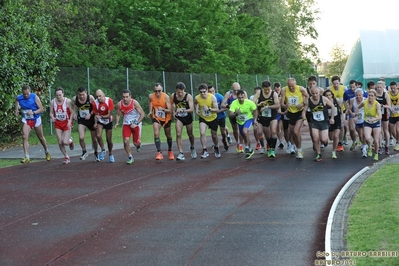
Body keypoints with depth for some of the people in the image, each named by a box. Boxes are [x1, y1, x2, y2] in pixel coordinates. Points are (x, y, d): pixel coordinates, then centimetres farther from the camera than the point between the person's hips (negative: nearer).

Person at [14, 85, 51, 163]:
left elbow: (41, 109, -13)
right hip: (26, 120, 1)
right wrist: (16, 112, -17)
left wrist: (33, 112, -27)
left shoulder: (35, 97, -16)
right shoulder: (19, 98, -9)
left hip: (36, 119, -1)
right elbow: (16, 109, 4)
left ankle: (47, 152, 38)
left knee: (41, 137, 14)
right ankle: (27, 157, -15)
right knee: (24, 137, -17)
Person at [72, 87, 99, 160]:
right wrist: (75, 113, -8)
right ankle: (84, 152, 8)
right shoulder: (74, 99, -13)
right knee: (81, 138, -18)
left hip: (91, 119, -1)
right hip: (81, 120, 1)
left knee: (94, 139, 9)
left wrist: (90, 114, -23)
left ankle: (96, 153, 37)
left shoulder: (90, 98, -19)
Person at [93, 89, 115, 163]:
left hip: (108, 121, 0)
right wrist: (95, 123, -23)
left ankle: (110, 154, 29)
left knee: (109, 140, 5)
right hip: (100, 121, 1)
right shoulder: (95, 103, -19)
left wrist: (101, 116, -40)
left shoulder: (109, 101, -24)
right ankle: (103, 150, -2)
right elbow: (96, 114, -8)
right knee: (98, 135, -24)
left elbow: (109, 115, -24)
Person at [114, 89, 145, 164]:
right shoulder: (119, 104, -11)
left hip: (136, 124, -2)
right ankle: (130, 157, 5)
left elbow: (142, 114, -16)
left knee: (136, 143, 3)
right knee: (126, 141, -14)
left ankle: (138, 144, 42)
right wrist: (117, 123, -11)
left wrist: (136, 123, -23)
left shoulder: (134, 103, -21)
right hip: (126, 124, 2)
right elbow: (118, 114, 6)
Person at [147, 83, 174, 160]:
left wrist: (163, 109, -42)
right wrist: (150, 112, 3)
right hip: (156, 118, 1)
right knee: (156, 134, -20)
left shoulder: (166, 97, -24)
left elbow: (170, 111, -26)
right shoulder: (151, 96, -15)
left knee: (168, 135, 15)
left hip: (166, 118, -1)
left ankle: (170, 151, 38)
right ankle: (159, 153, -22)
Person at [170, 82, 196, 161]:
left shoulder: (188, 96, -22)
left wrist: (183, 110, -41)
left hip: (188, 117, -1)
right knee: (178, 134, -16)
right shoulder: (173, 96, -12)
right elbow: (172, 104, 10)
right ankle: (181, 153, -17)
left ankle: (192, 148, 44)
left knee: (190, 134, 15)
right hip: (179, 118, 1)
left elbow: (192, 109, -27)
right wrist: (174, 112, -2)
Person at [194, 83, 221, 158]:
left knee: (214, 135, 14)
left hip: (213, 118, -1)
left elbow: (217, 110, -22)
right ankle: (205, 150, -17)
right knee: (202, 133, -24)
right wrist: (196, 110, -3)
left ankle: (216, 148, 42)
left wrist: (209, 109, -36)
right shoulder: (197, 98, -17)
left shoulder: (212, 97, -24)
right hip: (203, 118, 1)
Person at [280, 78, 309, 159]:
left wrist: (303, 104, -16)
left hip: (300, 112, -4)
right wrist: (285, 106, -37)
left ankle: (299, 150, -2)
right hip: (290, 113, 4)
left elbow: (307, 96, 2)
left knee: (296, 131, -18)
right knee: (291, 132, 14)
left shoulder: (301, 89, -16)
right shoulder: (284, 90, -13)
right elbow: (281, 102, -14)